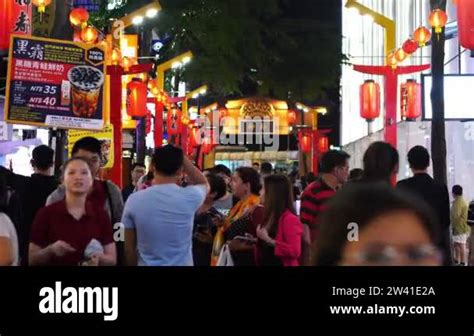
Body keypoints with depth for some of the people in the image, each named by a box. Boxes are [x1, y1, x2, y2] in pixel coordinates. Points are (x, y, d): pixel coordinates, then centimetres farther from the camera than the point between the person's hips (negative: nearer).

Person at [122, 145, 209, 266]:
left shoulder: (134, 200, -10)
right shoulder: (189, 197, -12)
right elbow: (204, 184, 13)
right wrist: (180, 156, 5)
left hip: (146, 264, 1)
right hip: (182, 264, -1)